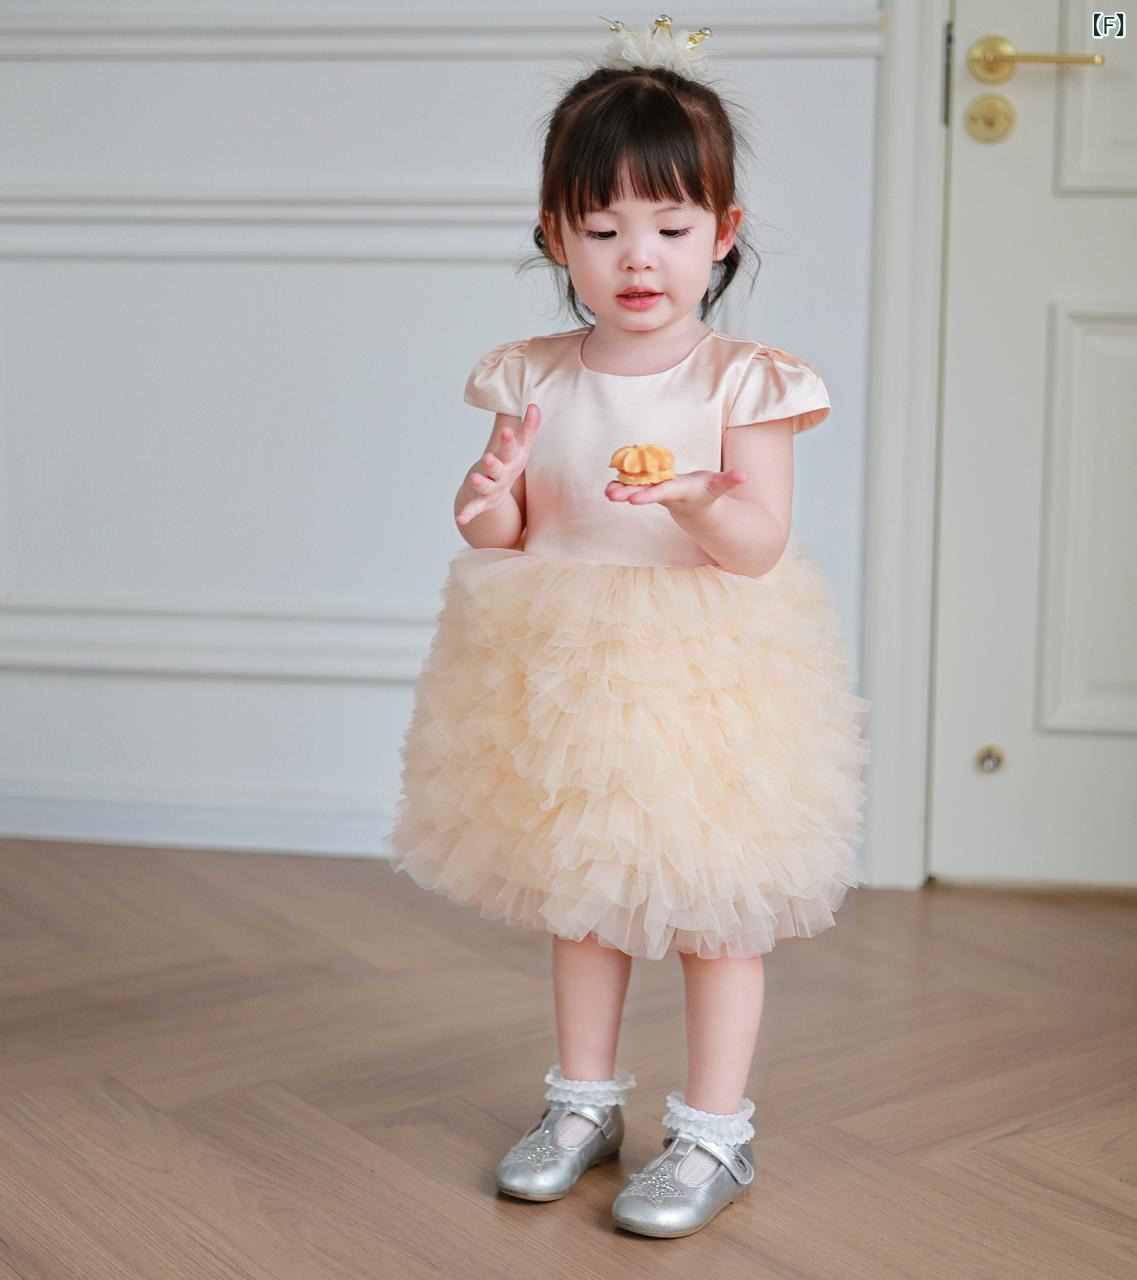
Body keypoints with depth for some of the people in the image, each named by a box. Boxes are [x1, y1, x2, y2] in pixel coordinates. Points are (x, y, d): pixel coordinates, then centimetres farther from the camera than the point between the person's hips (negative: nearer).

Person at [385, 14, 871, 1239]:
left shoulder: (744, 380, -9)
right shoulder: (533, 377, 0)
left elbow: (762, 542, -15)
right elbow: (506, 539, 3)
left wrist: (696, 502, -34)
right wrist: (491, 501, -19)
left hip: (705, 672, -4)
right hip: (562, 675, 4)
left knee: (713, 900, 5)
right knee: (579, 893, 17)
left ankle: (713, 1129, 21)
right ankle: (585, 1098, 35)